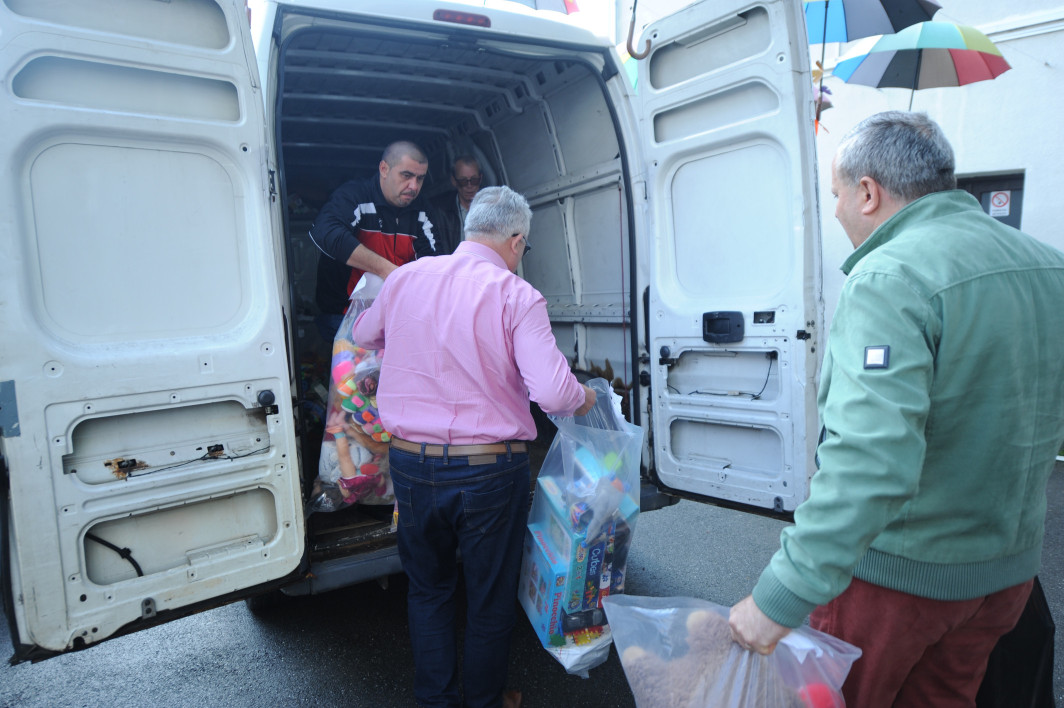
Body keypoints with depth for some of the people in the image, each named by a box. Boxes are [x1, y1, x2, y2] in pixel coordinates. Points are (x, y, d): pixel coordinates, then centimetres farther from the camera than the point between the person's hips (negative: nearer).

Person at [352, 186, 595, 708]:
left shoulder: (405, 278, 2)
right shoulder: (516, 296, -12)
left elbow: (363, 335, 22)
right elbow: (552, 391, -21)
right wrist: (584, 397, 1)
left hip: (410, 464, 4)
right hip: (488, 471, -3)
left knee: (428, 589, 24)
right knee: (490, 599, 18)